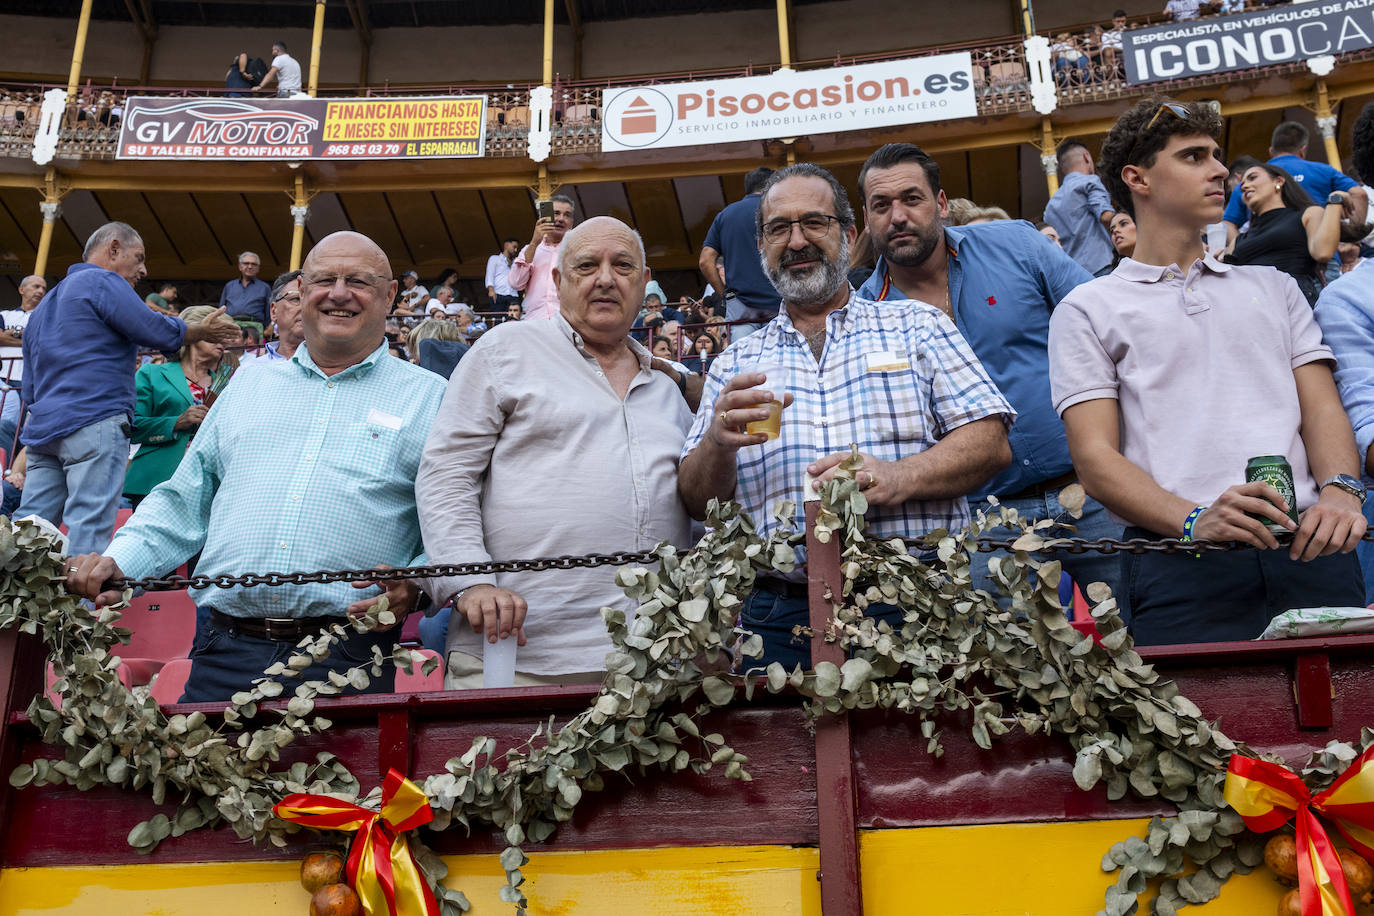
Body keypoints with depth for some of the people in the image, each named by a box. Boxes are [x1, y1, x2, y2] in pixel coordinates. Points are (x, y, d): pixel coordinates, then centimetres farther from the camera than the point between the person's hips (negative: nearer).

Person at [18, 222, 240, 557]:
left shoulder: (44, 305, 27)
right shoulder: (102, 282, -1)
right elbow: (158, 331, -6)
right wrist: (204, 331, 10)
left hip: (42, 428, 9)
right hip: (96, 424, -9)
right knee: (89, 528, -12)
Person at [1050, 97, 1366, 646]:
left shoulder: (1273, 287, 24)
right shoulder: (1088, 308, 11)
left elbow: (1322, 409, 15)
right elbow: (1096, 456, 1)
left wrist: (1340, 490, -8)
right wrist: (1194, 520, -16)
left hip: (1310, 552, 4)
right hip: (1180, 565, -3)